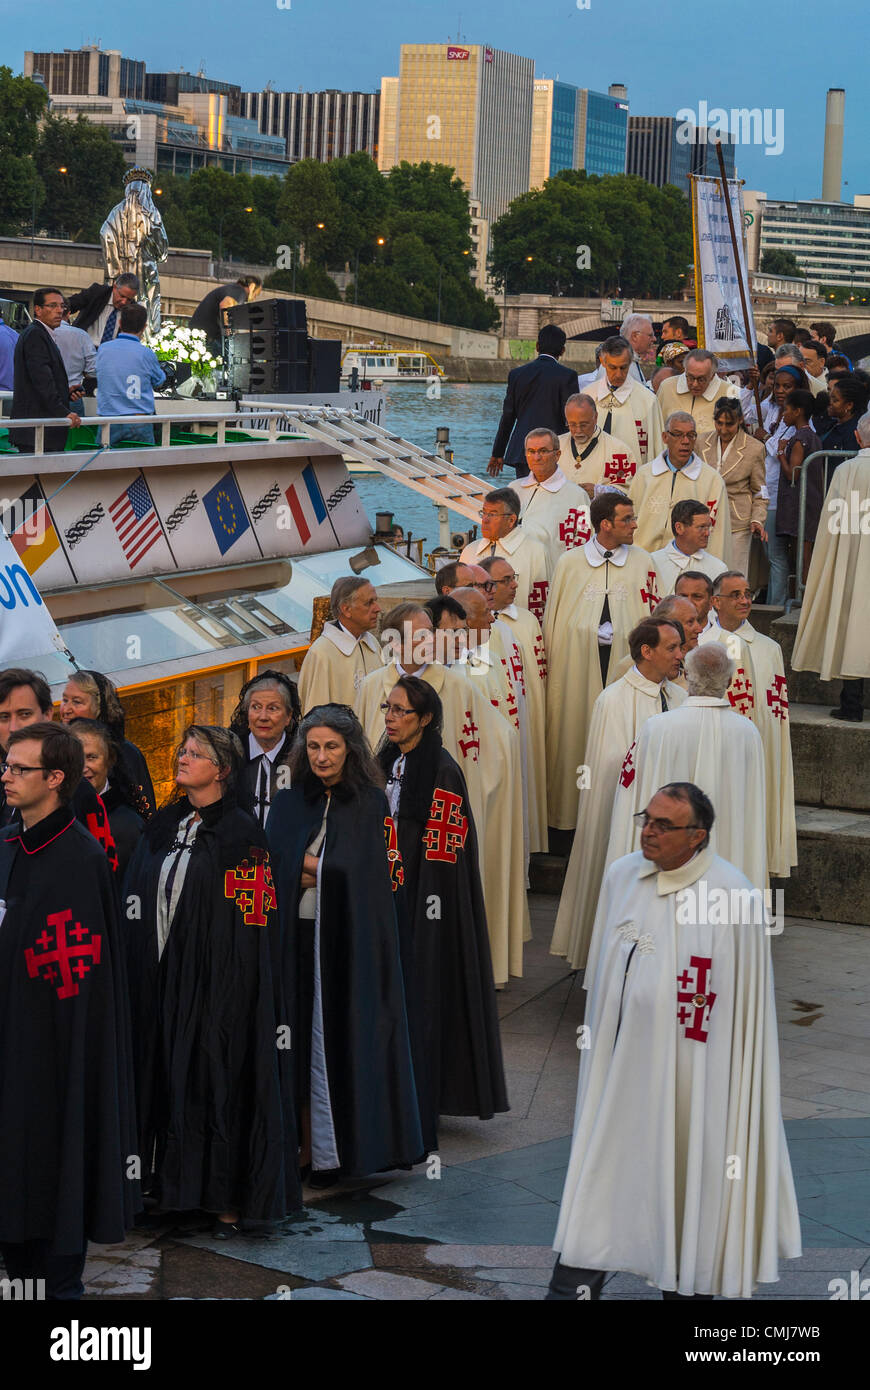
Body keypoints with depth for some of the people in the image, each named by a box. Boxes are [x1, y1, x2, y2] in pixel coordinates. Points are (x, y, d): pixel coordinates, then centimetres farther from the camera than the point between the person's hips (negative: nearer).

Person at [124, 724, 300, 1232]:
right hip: (161, 976, 6)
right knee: (170, 1077, 8)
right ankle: (174, 1185, 17)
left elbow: (251, 923, -11)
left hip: (219, 981, -6)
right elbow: (139, 901, 15)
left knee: (220, 1080, -3)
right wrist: (143, 973, 9)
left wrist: (232, 988, -16)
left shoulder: (241, 833, -7)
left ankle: (229, 1200, 4)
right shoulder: (163, 825, 12)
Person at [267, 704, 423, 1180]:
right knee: (298, 1039, 1)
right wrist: (329, 869, -9)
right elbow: (272, 870, 6)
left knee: (342, 1038, -2)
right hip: (297, 937, 3)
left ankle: (335, 1152, 4)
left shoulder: (371, 803, 2)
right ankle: (303, 1147, 6)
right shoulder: (287, 804, 11)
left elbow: (382, 873, -5)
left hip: (352, 939, -3)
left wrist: (309, 868, -7)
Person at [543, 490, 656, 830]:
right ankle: (573, 815, 10)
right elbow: (553, 622, 8)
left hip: (625, 663, 0)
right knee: (576, 736, 1)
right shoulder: (569, 563, 6)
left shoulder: (642, 562, 7)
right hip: (577, 667, 0)